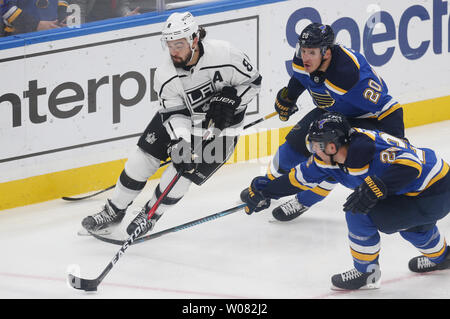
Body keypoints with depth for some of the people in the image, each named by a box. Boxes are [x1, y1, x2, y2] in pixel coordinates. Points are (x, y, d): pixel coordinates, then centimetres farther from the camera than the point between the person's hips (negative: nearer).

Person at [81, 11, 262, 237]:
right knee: (143, 158, -3)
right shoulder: (166, 75, -21)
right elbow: (175, 115, -21)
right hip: (182, 119, 3)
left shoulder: (224, 54, -29)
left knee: (181, 174, -10)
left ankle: (150, 215, 16)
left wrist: (229, 100, -28)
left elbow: (253, 82, -15)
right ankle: (114, 211, 16)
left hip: (220, 127, -3)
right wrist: (181, 146, -36)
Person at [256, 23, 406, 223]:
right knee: (297, 140, -1)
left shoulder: (350, 74, -42)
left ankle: (304, 202, -3)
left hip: (364, 117, -7)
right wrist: (287, 97, 23)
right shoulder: (303, 60, -20)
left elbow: (389, 109, -38)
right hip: (330, 109, 7)